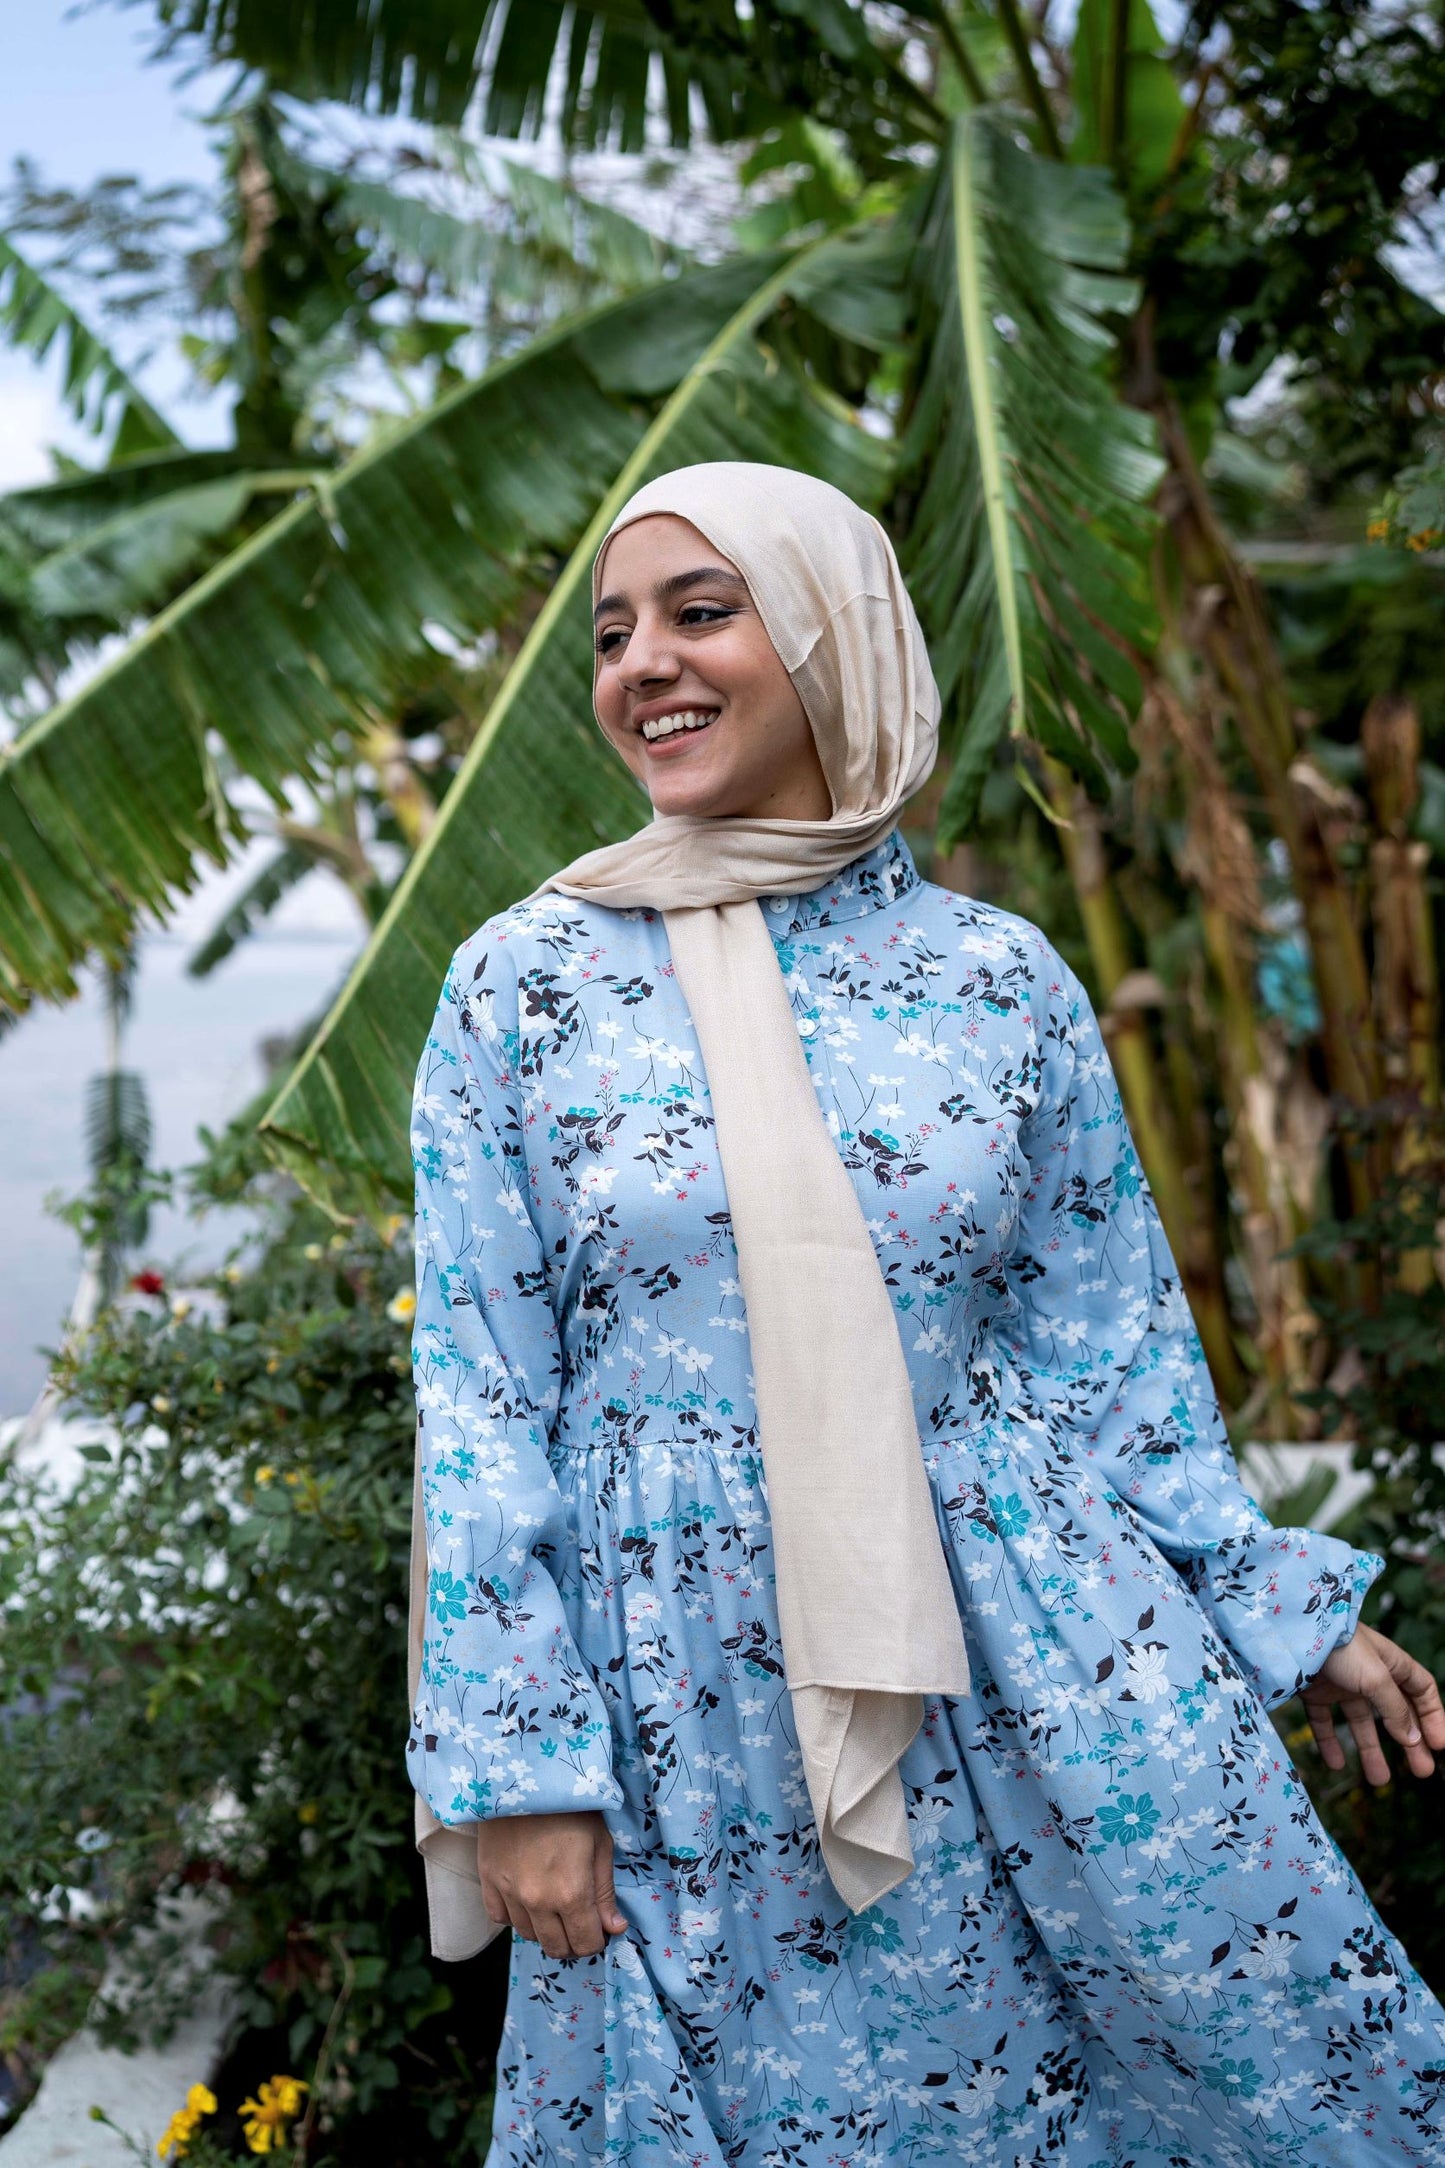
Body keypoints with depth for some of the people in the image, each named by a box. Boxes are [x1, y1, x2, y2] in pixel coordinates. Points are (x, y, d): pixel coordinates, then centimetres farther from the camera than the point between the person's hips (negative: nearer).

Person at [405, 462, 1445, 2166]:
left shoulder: (1001, 977, 1)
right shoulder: (524, 982, -2)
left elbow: (1112, 1336, 9)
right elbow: (479, 1395, -3)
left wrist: (1280, 1607, 13)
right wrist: (516, 1760, -6)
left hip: (1027, 1646, 2)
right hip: (686, 1692, -1)